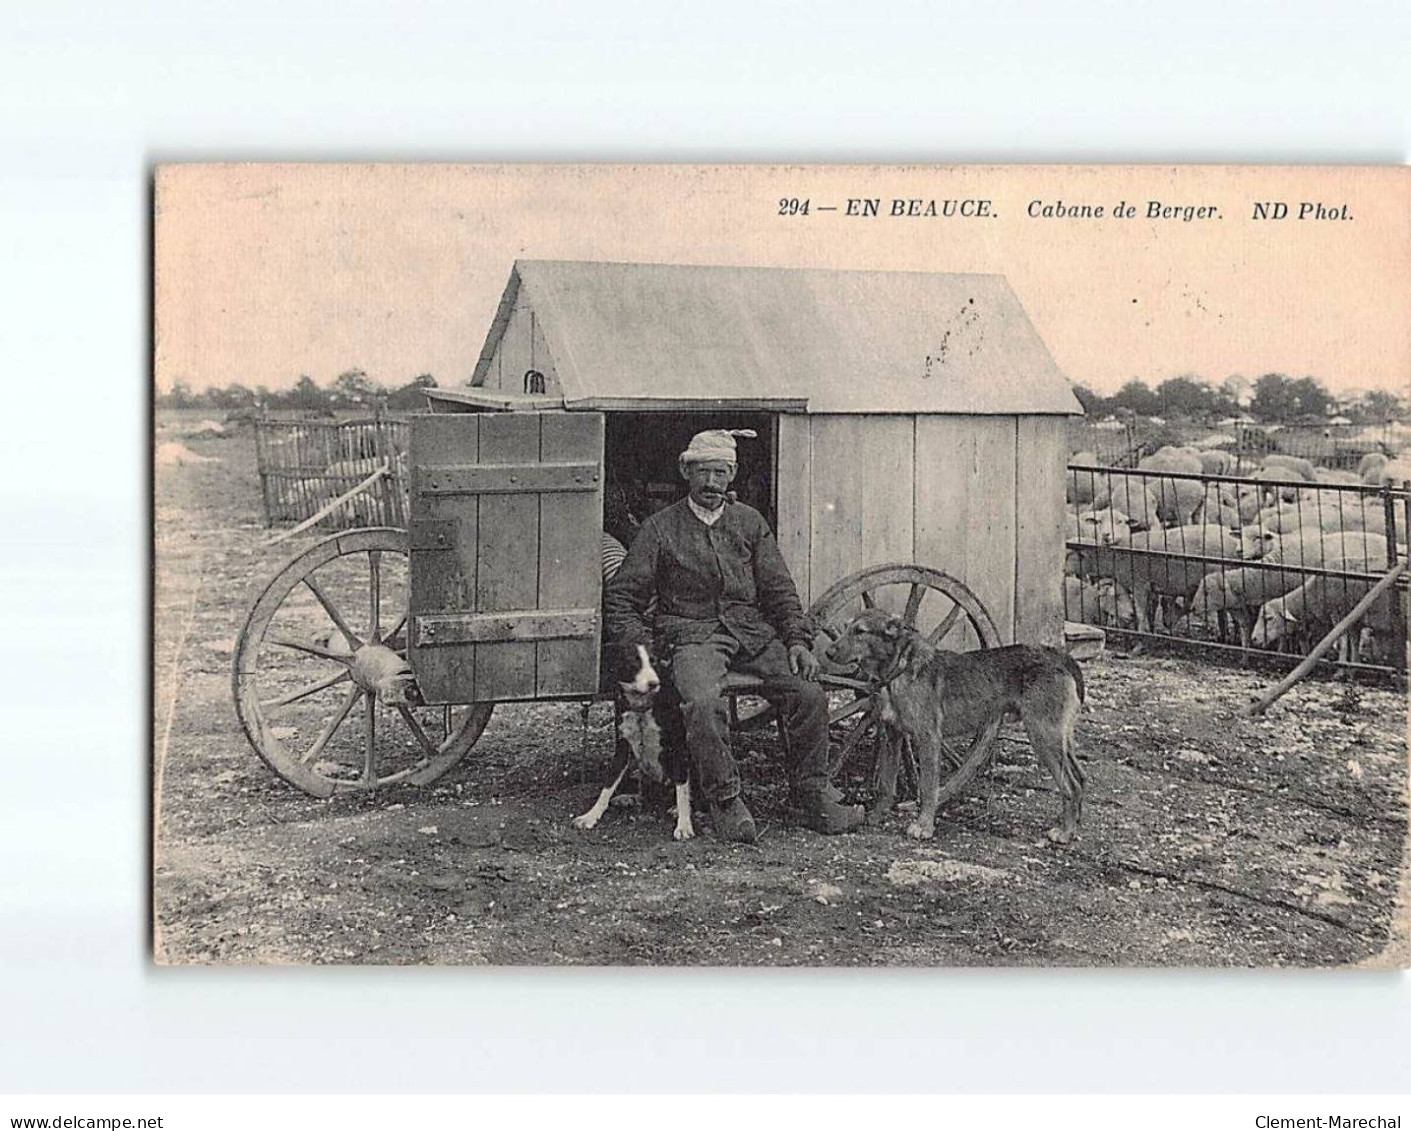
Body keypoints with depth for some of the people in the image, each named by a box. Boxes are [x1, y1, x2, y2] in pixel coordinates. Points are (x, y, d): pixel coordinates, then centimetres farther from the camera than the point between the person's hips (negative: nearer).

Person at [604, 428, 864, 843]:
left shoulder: (749, 522, 16)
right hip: (691, 634, -3)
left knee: (809, 694, -20)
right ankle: (725, 802, -20)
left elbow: (779, 589, 15)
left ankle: (814, 797, -6)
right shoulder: (660, 528, 7)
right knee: (704, 704, -35)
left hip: (753, 632, 3)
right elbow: (620, 599, 6)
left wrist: (797, 640, 0)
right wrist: (641, 650, -8)